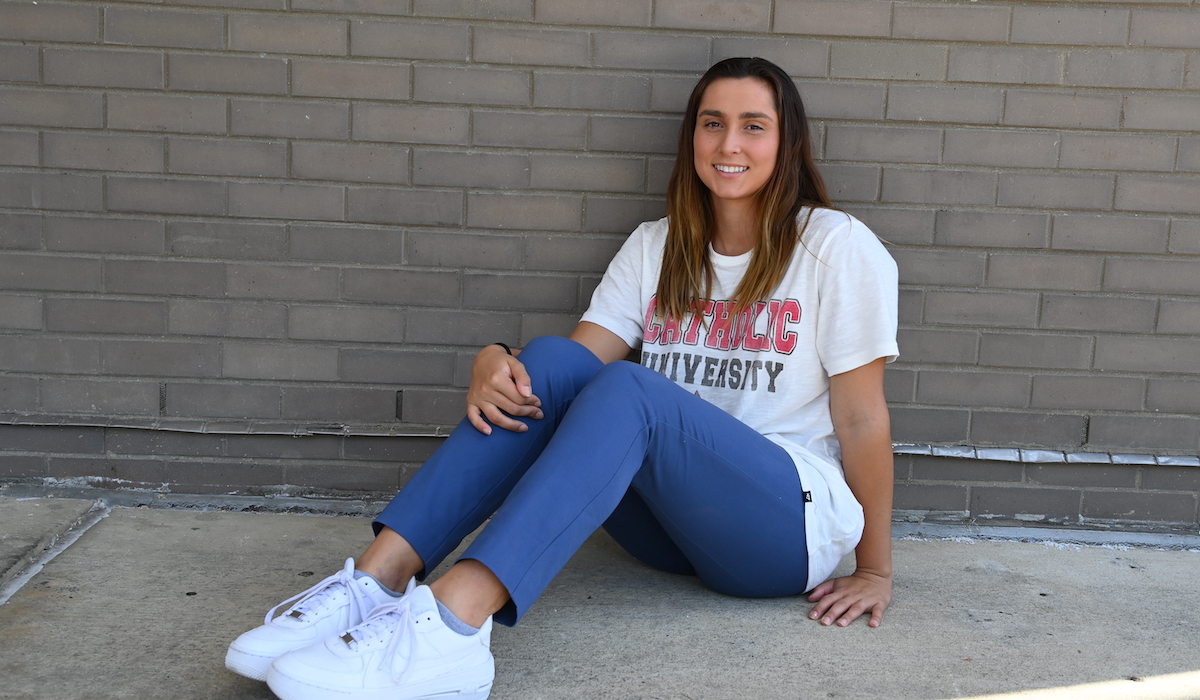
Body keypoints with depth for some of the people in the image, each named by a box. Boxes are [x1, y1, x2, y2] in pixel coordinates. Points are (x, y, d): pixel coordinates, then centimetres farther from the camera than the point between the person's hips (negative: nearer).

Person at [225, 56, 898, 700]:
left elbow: (862, 418, -5)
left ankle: (451, 621, -48)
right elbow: (579, 364, -1)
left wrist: (875, 570, -2)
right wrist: (495, 361, -22)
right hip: (670, 520, 4)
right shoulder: (658, 245, 10)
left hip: (796, 522, -4)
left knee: (627, 389, -32)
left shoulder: (838, 247, -4)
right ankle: (381, 576, -32)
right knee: (552, 360, -20)